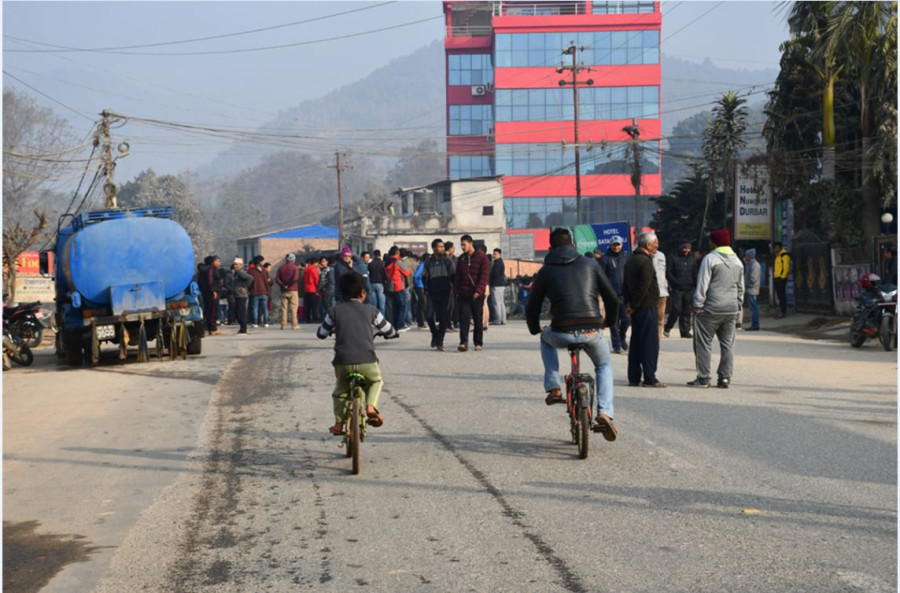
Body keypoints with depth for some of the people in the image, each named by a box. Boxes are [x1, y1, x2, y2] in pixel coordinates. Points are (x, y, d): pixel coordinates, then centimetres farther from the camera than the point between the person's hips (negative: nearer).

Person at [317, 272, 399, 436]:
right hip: (367, 361, -1)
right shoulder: (371, 311, 8)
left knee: (340, 391, 27)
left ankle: (339, 423, 16)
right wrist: (377, 331, 41)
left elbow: (321, 334, 16)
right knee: (376, 381, 29)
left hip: (342, 362, 1)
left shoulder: (336, 311, 8)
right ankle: (371, 406, 4)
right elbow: (390, 332, 19)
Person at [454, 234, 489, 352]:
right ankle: (463, 342, -10)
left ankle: (479, 343, 11)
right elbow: (457, 276, 15)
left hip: (477, 294, -3)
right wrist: (456, 291, 5)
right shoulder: (461, 258, 12)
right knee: (463, 319, -6)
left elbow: (484, 276, -9)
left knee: (478, 319, 4)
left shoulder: (481, 257, -3)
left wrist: (479, 291, -18)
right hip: (463, 294, 3)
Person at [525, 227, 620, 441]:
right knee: (604, 366, 29)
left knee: (546, 338, 36)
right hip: (592, 331, 1)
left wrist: (535, 328, 32)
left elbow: (532, 308, 12)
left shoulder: (546, 271, 10)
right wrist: (610, 321, 32)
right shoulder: (590, 264, 13)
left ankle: (553, 388, 24)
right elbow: (612, 298, 13)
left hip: (562, 334, -1)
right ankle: (604, 413, 9)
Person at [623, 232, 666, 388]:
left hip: (636, 309, 9)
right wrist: (634, 305, -14)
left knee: (636, 342, 12)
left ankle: (634, 377, 14)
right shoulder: (645, 261, -15)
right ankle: (649, 378, -5)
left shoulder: (630, 260, 14)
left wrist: (629, 303, 13)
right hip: (647, 307, -9)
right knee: (650, 343, -5)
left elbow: (626, 285, 17)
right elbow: (643, 287, -21)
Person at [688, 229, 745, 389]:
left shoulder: (710, 258, -9)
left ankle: (703, 378, 1)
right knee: (727, 344, 8)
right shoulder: (737, 261, 13)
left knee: (704, 343, 1)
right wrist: (738, 305, 23)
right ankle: (725, 378, 6)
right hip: (731, 309, 6)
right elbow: (741, 287, 18)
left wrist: (697, 305, -8)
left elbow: (702, 284, -12)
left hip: (711, 308, -6)